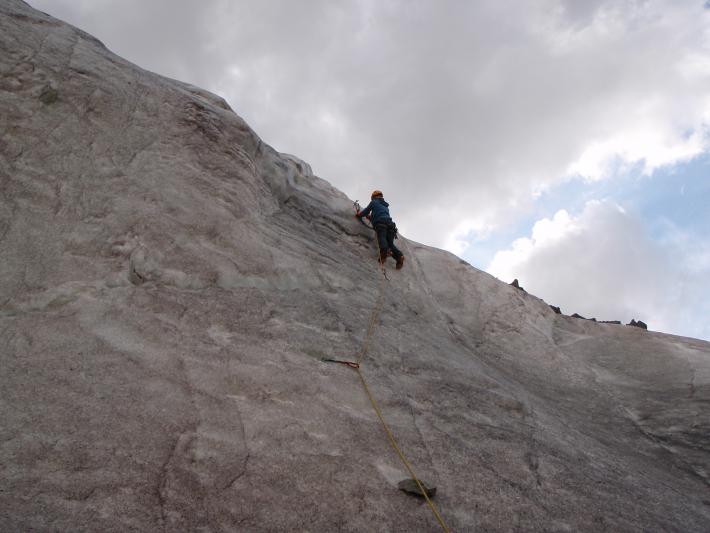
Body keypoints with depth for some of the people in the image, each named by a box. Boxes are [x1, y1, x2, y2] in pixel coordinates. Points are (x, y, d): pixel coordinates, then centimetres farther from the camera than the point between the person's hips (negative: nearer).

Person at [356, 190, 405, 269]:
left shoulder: (374, 202, 22)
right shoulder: (386, 206, 41)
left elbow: (366, 211, 25)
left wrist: (358, 214, 44)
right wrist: (370, 217, 65)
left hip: (380, 224, -5)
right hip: (390, 223, 5)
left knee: (381, 237, -26)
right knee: (390, 243, -3)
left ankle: (384, 250, -58)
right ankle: (399, 256, -31)